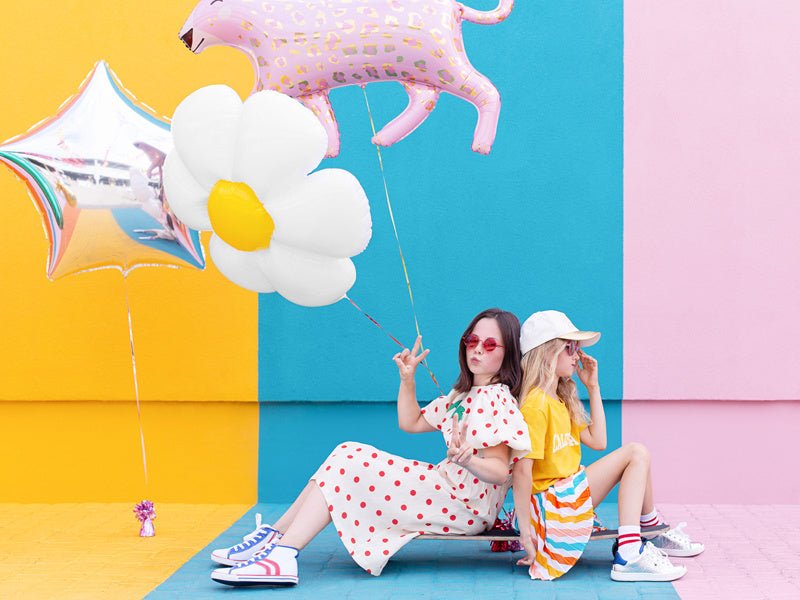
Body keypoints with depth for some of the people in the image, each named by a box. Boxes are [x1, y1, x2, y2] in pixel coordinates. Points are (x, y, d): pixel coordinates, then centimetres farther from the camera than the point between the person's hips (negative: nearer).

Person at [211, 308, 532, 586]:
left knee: (348, 465, -17)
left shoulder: (494, 399, -13)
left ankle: (281, 555, -24)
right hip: (448, 487, 10)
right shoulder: (463, 396, 17)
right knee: (348, 456, 3)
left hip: (465, 504, -10)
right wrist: (407, 378, 12)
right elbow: (410, 423, 24)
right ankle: (274, 536, 0)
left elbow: (499, 471, -22)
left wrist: (467, 459, -43)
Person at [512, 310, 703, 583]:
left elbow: (597, 441, 15)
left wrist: (593, 388, 15)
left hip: (571, 493, 10)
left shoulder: (561, 401, 15)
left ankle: (655, 534, 6)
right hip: (551, 502, -10)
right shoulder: (535, 405, -17)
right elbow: (522, 468, -23)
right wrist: (525, 530, -25)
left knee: (636, 452, 11)